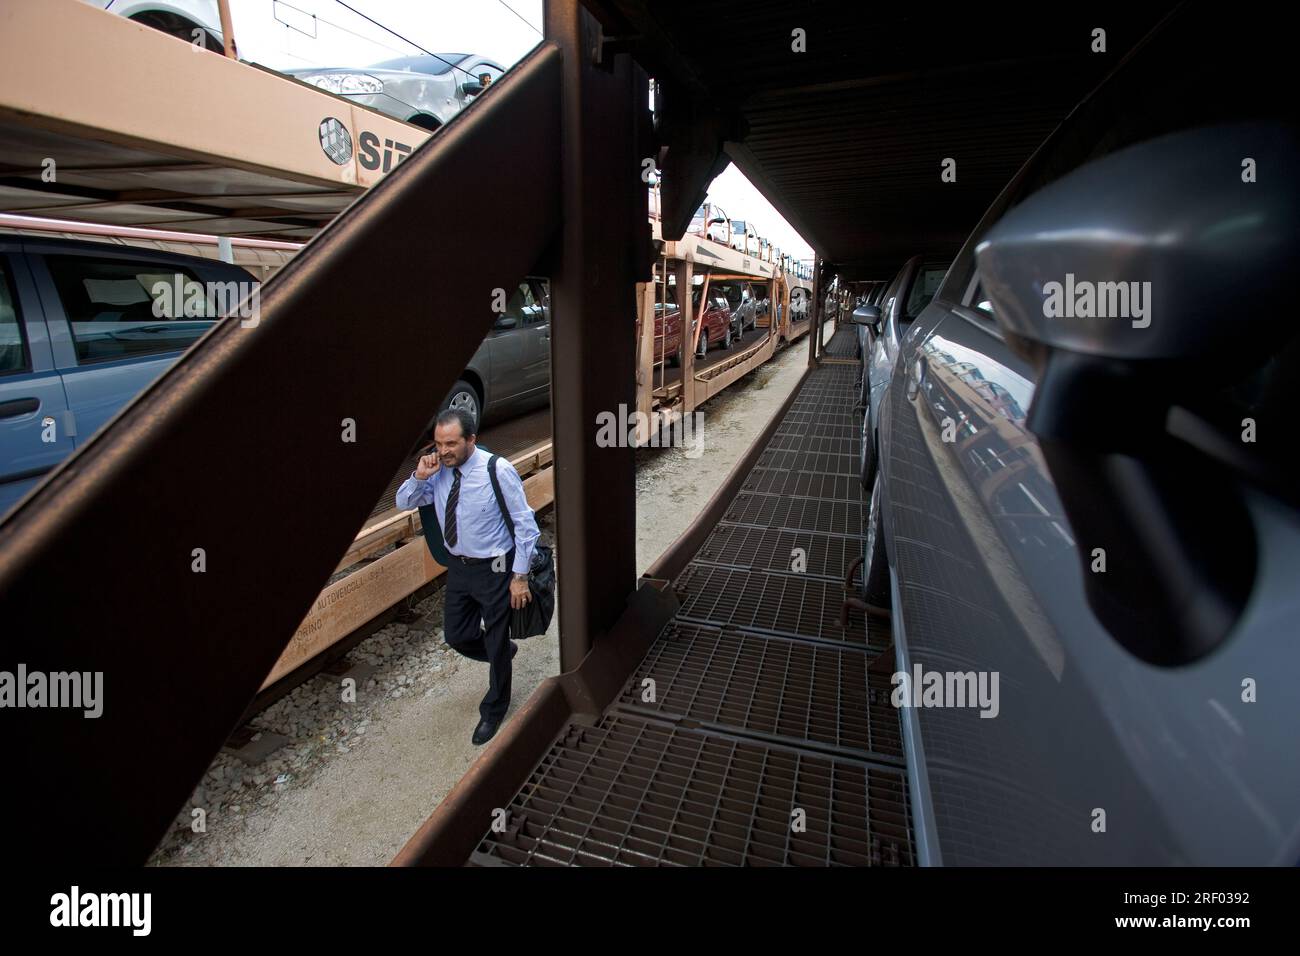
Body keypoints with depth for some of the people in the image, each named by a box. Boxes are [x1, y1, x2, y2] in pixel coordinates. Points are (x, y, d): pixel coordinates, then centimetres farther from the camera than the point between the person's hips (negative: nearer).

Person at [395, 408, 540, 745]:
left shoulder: (498, 471, -24)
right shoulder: (438, 470, -7)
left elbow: (525, 525, -18)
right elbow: (403, 504, 5)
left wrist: (520, 576, -16)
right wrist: (419, 476, -15)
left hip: (494, 568, -5)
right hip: (458, 566, 6)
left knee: (495, 644, 11)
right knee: (456, 636, 18)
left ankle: (493, 710, 36)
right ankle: (502, 653, 50)